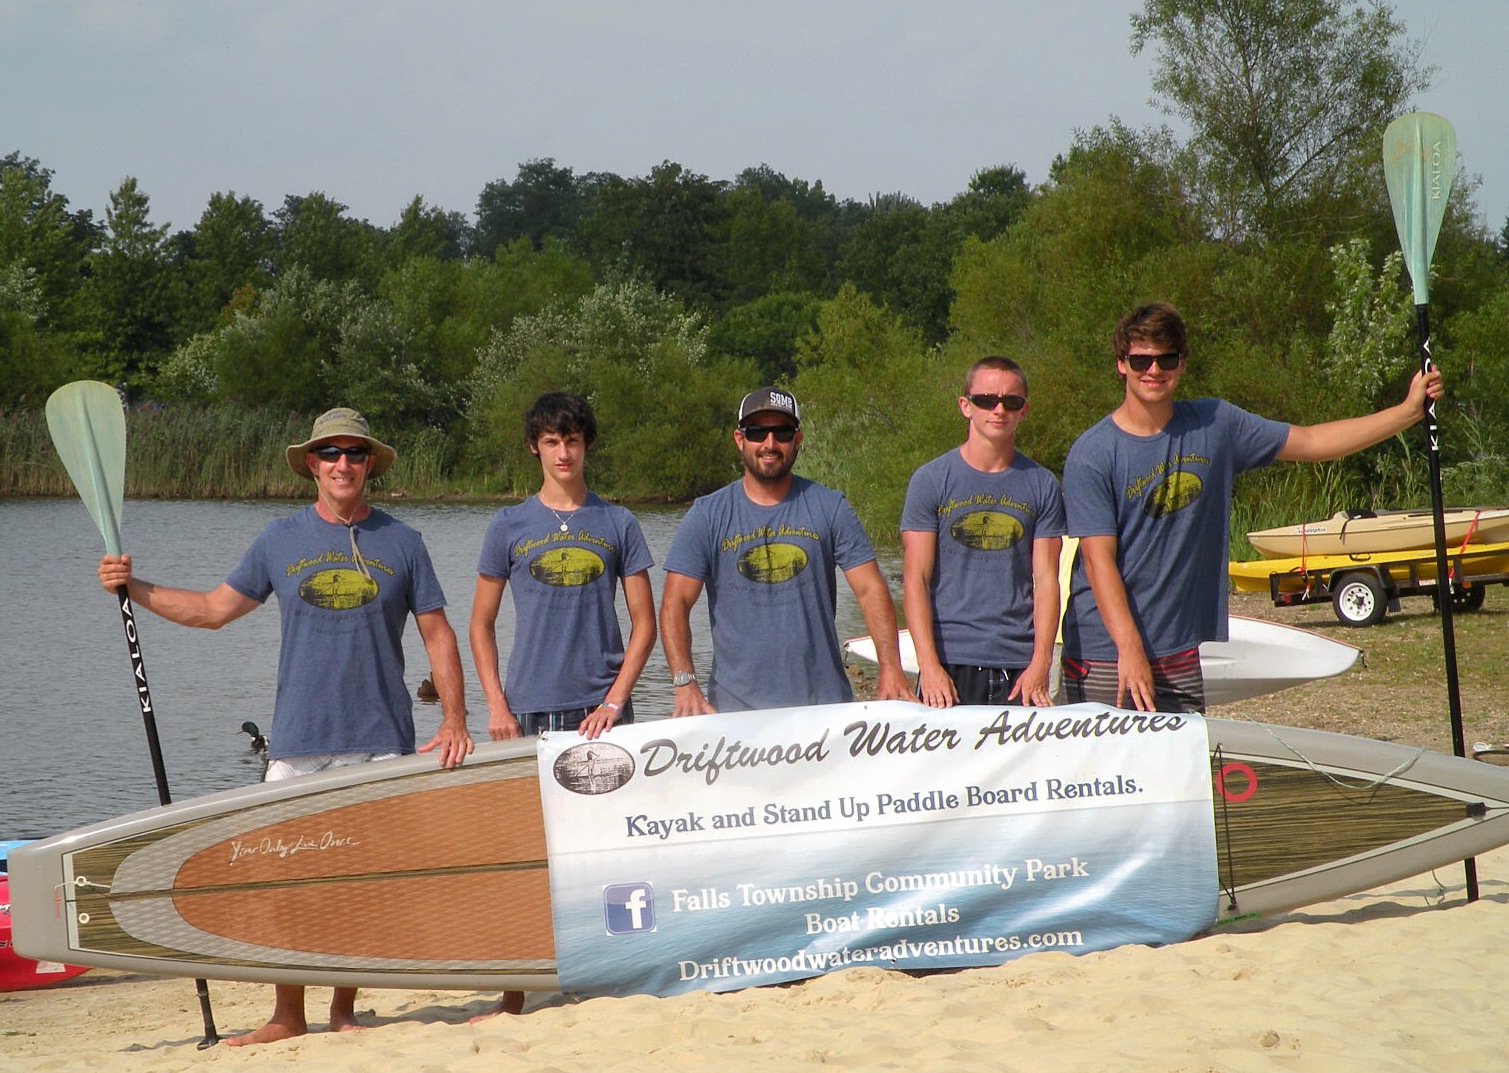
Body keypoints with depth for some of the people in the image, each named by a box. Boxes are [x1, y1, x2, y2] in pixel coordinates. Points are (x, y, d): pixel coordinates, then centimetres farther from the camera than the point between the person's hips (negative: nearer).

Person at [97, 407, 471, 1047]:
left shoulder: (401, 543, 6)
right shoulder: (280, 541, 9)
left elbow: (437, 635, 7)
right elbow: (214, 609, 14)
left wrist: (453, 721, -3)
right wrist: (133, 587, 5)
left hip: (383, 741, -1)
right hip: (298, 742, 1)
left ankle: (344, 1011, 12)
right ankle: (288, 1017, 5)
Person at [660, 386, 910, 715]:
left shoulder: (830, 508, 6)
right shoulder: (707, 516, 4)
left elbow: (871, 591, 1)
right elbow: (675, 603, -2)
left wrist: (891, 670, -12)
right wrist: (685, 683, -16)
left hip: (824, 699, 1)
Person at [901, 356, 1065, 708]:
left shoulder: (1042, 486, 9)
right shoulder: (930, 481, 3)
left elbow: (1046, 580, 5)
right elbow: (915, 580, -2)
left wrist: (1040, 665, -7)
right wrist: (929, 665, -12)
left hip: (1019, 667, 2)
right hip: (949, 660, -2)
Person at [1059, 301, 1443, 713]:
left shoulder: (1214, 425, 6)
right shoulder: (1092, 454, -8)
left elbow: (1310, 442, 12)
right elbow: (1098, 559, -15)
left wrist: (1409, 411, 8)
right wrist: (1129, 648, -26)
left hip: (1181, 655, 4)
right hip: (1106, 656, -4)